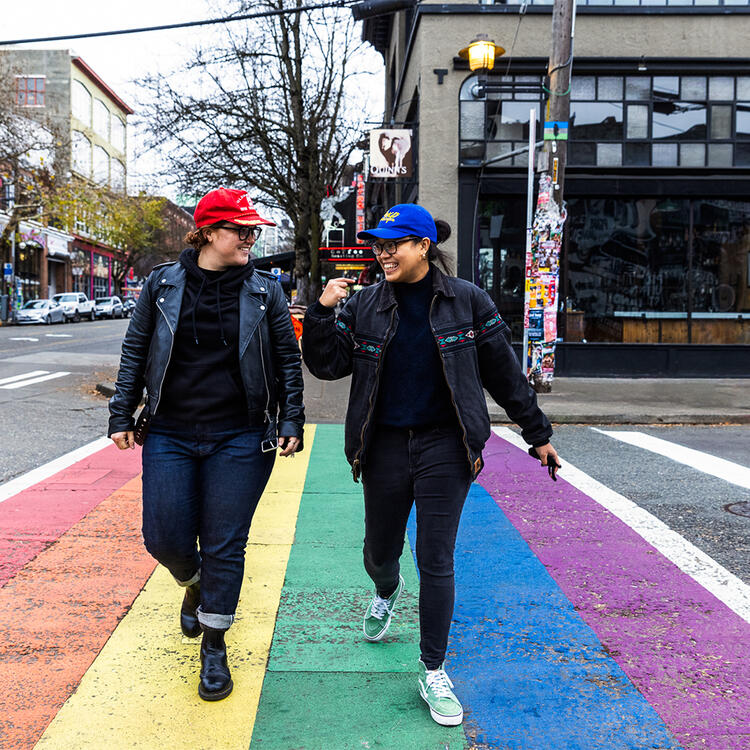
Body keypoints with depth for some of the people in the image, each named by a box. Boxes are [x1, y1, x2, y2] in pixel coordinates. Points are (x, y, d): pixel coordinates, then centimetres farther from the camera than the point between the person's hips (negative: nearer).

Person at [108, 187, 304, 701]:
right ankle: (196, 585, 40)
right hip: (170, 436, 1)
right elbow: (135, 352, 8)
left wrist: (291, 422, -2)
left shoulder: (265, 291, 1)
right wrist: (122, 415, 6)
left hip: (239, 439, -1)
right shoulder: (163, 283, 3)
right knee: (165, 537, 3)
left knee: (225, 545, 3)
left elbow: (288, 360, 4)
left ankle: (214, 647, 23)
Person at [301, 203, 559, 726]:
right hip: (385, 446, 3)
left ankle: (434, 672, 15)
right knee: (380, 553, 16)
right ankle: (387, 592, 54)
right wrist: (322, 313, -14)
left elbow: (504, 372, 2)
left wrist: (536, 433, 7)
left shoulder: (466, 300, -3)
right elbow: (327, 364, 1)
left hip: (444, 447, -2)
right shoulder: (365, 306, 2)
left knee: (436, 559, -1)